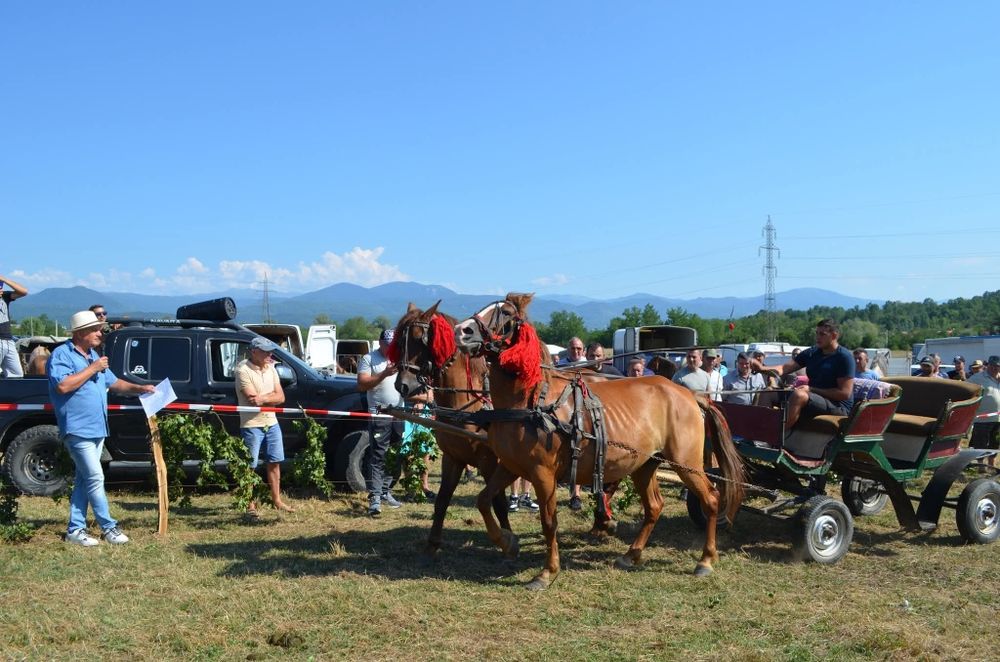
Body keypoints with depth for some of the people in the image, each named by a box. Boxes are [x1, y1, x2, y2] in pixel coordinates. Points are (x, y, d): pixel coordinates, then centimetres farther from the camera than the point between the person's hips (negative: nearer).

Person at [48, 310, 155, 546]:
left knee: (84, 479, 10)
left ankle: (76, 529, 15)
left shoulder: (93, 355, 18)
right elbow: (63, 386, -24)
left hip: (97, 428, 9)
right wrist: (93, 368, -18)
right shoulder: (61, 355, -9)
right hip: (78, 429, -9)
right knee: (95, 477, -8)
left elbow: (113, 382, 24)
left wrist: (139, 388, 9)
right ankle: (109, 527, -1)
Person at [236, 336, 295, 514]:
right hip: (252, 424, -7)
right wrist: (271, 396, -9)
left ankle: (276, 500, 23)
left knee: (274, 462, 12)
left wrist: (263, 399, -16)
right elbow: (253, 398, -21)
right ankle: (250, 504, 9)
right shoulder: (243, 369, -13)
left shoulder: (270, 368, 7)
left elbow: (280, 397, 0)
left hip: (271, 422, 7)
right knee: (250, 466, 1)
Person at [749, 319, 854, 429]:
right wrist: (762, 368, -18)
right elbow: (784, 368, 2)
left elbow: (845, 393, -14)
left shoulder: (844, 357, -8)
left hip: (839, 407, -8)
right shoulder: (811, 353, 11)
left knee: (798, 395, -34)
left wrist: (811, 389, -14)